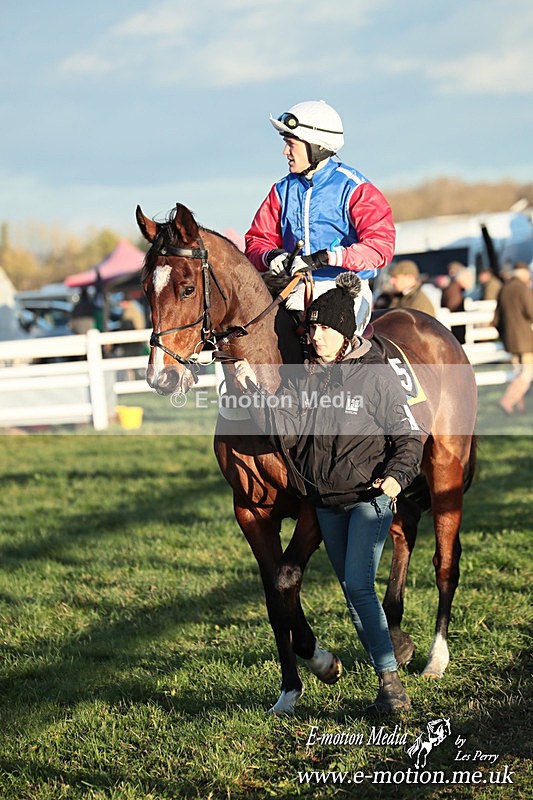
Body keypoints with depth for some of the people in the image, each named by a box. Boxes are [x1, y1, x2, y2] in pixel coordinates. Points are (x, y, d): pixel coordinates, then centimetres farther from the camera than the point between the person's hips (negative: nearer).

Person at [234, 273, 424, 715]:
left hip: (370, 497, -6)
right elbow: (282, 427, -6)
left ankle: (392, 682, -13)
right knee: (352, 591, 10)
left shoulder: (377, 375, -10)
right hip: (326, 501, 6)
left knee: (359, 584, -18)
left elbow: (410, 436, -7)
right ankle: (388, 685, 19)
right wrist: (252, 388, -17)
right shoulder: (303, 375, 3)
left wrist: (397, 475, -23)